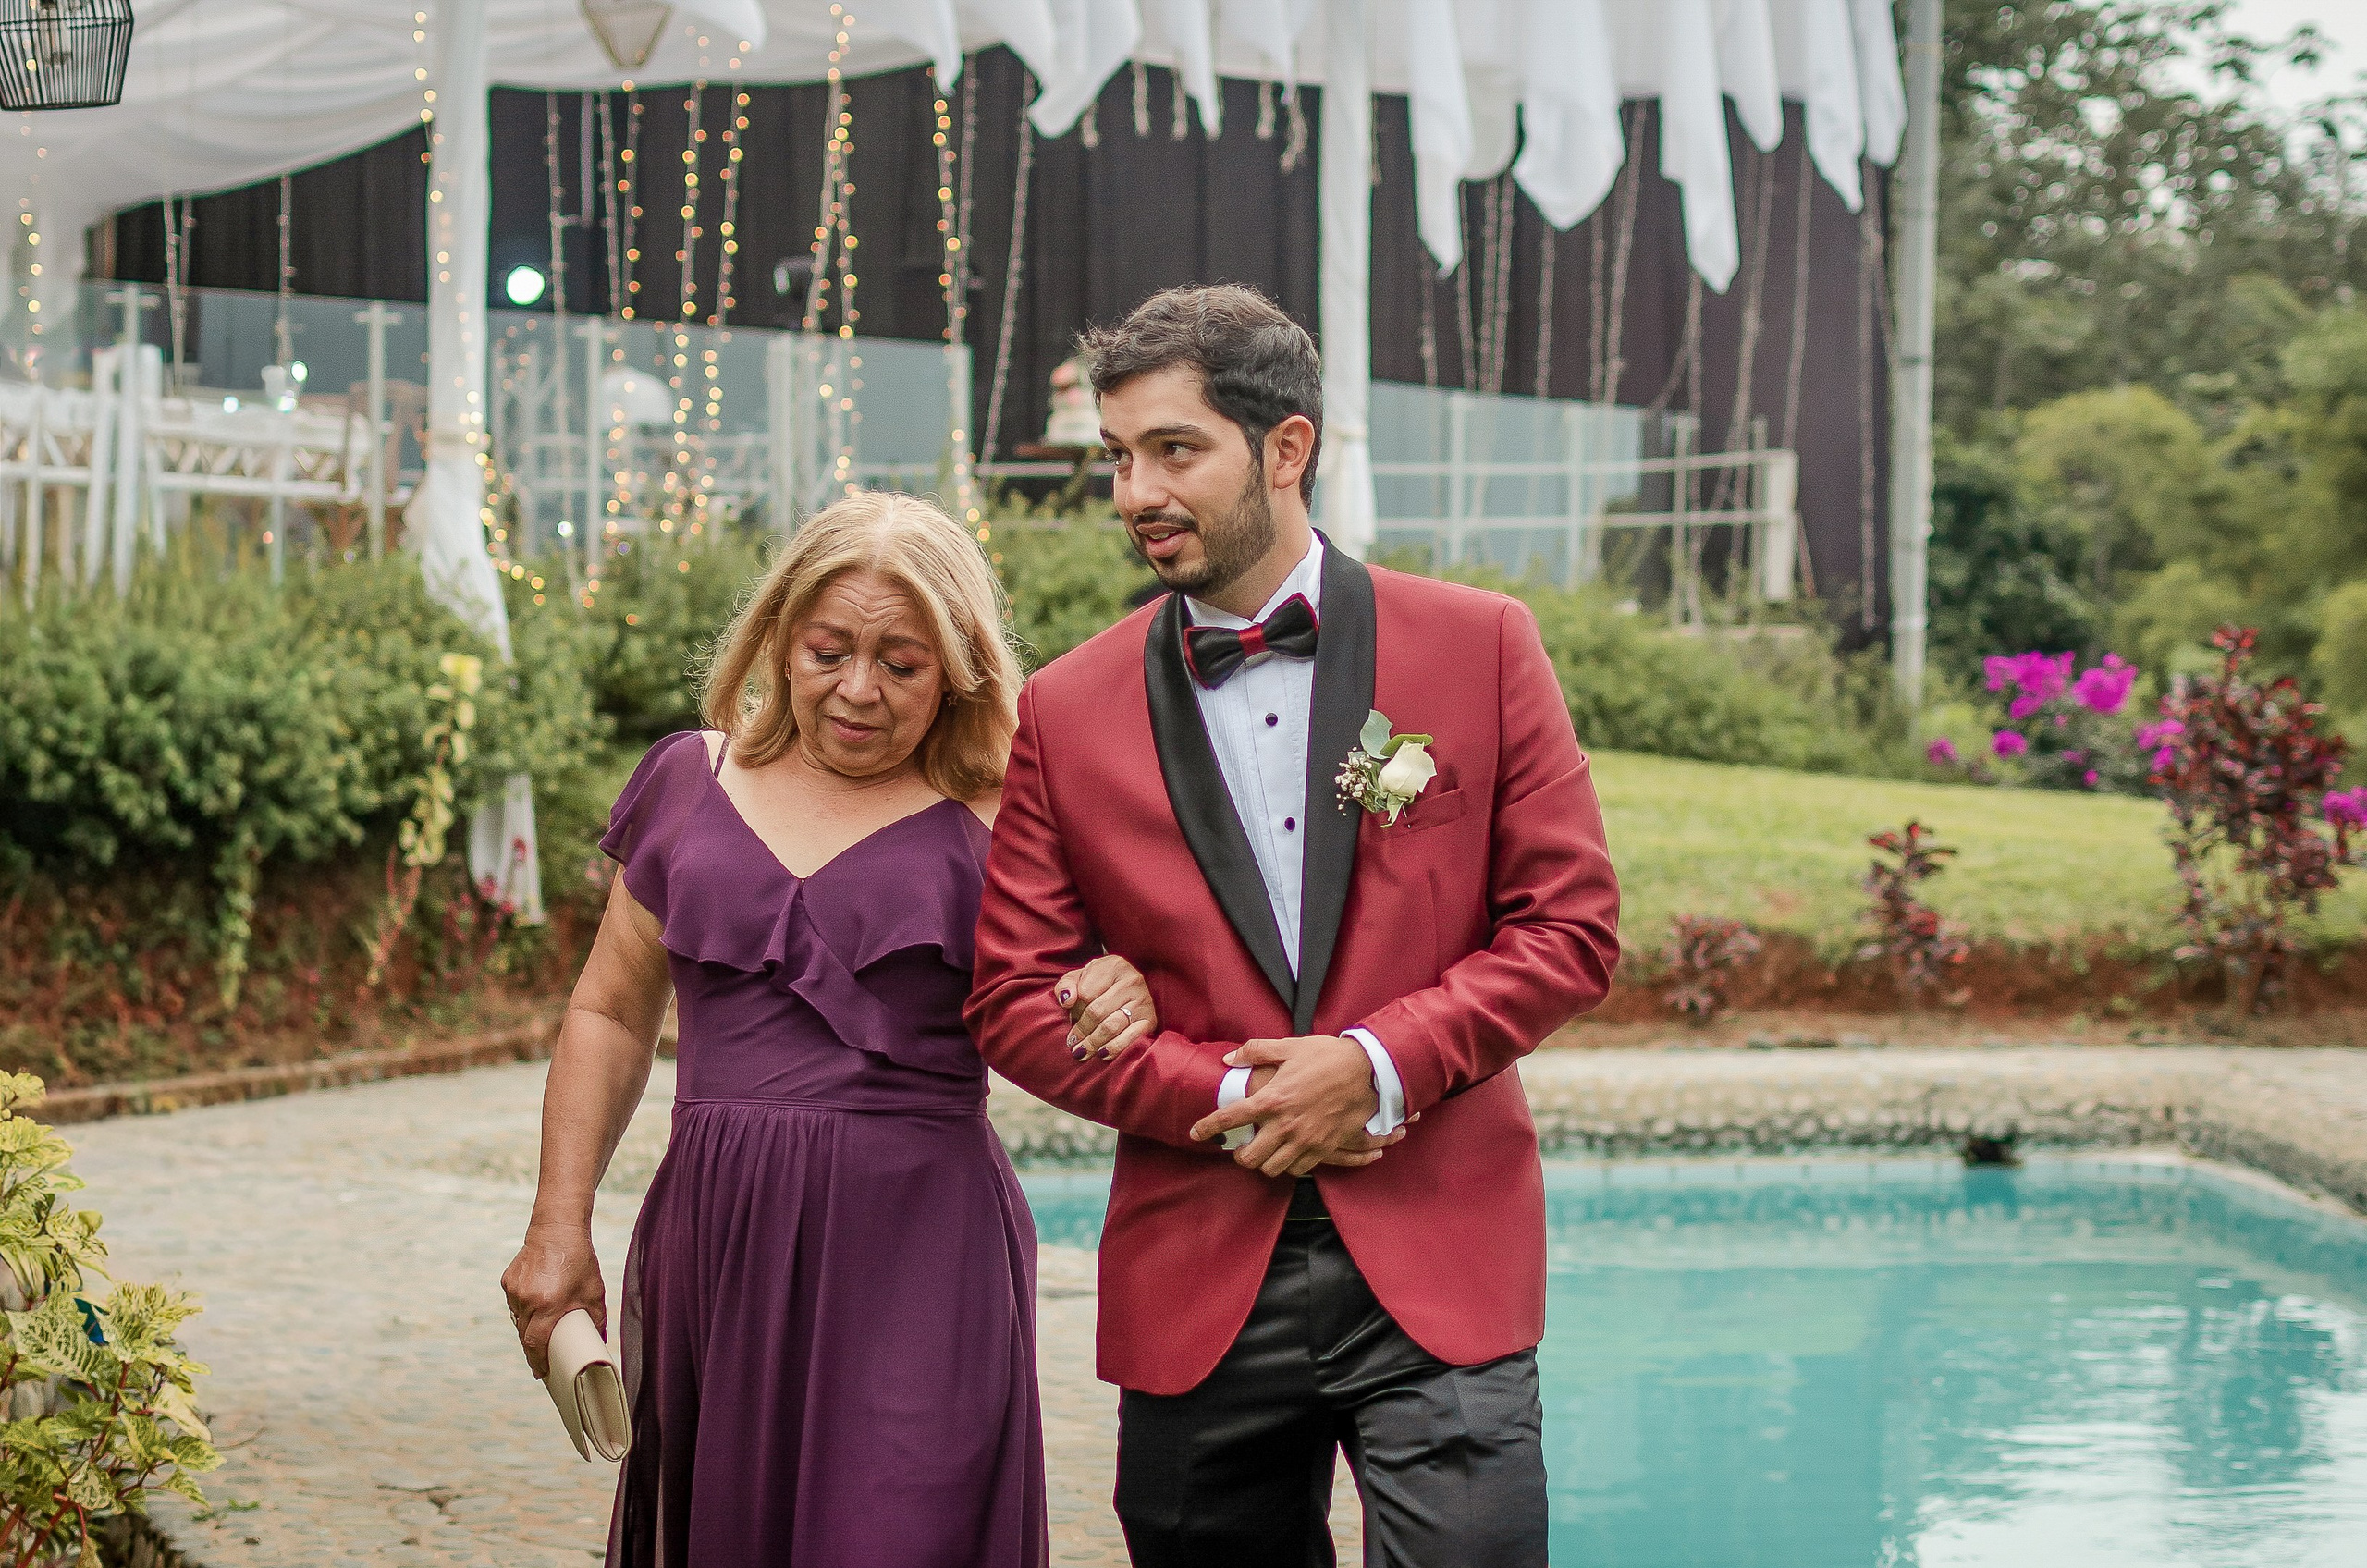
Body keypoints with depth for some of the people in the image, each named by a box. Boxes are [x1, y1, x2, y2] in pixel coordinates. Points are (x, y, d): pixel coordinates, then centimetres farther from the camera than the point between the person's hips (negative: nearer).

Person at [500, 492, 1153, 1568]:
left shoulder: (992, 821, 2)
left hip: (915, 1252, -3)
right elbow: (610, 1017, 15)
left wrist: (1123, 1007, -21)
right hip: (714, 1243, 3)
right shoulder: (694, 784, 12)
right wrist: (559, 1225, 8)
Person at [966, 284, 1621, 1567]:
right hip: (1196, 1282, 2)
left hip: (1437, 1265, -1)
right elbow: (1014, 1002, 4)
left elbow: (1572, 927, 1)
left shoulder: (1479, 647, 2)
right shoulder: (1065, 713, 5)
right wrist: (1225, 1098, -9)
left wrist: (1379, 1063, -11)